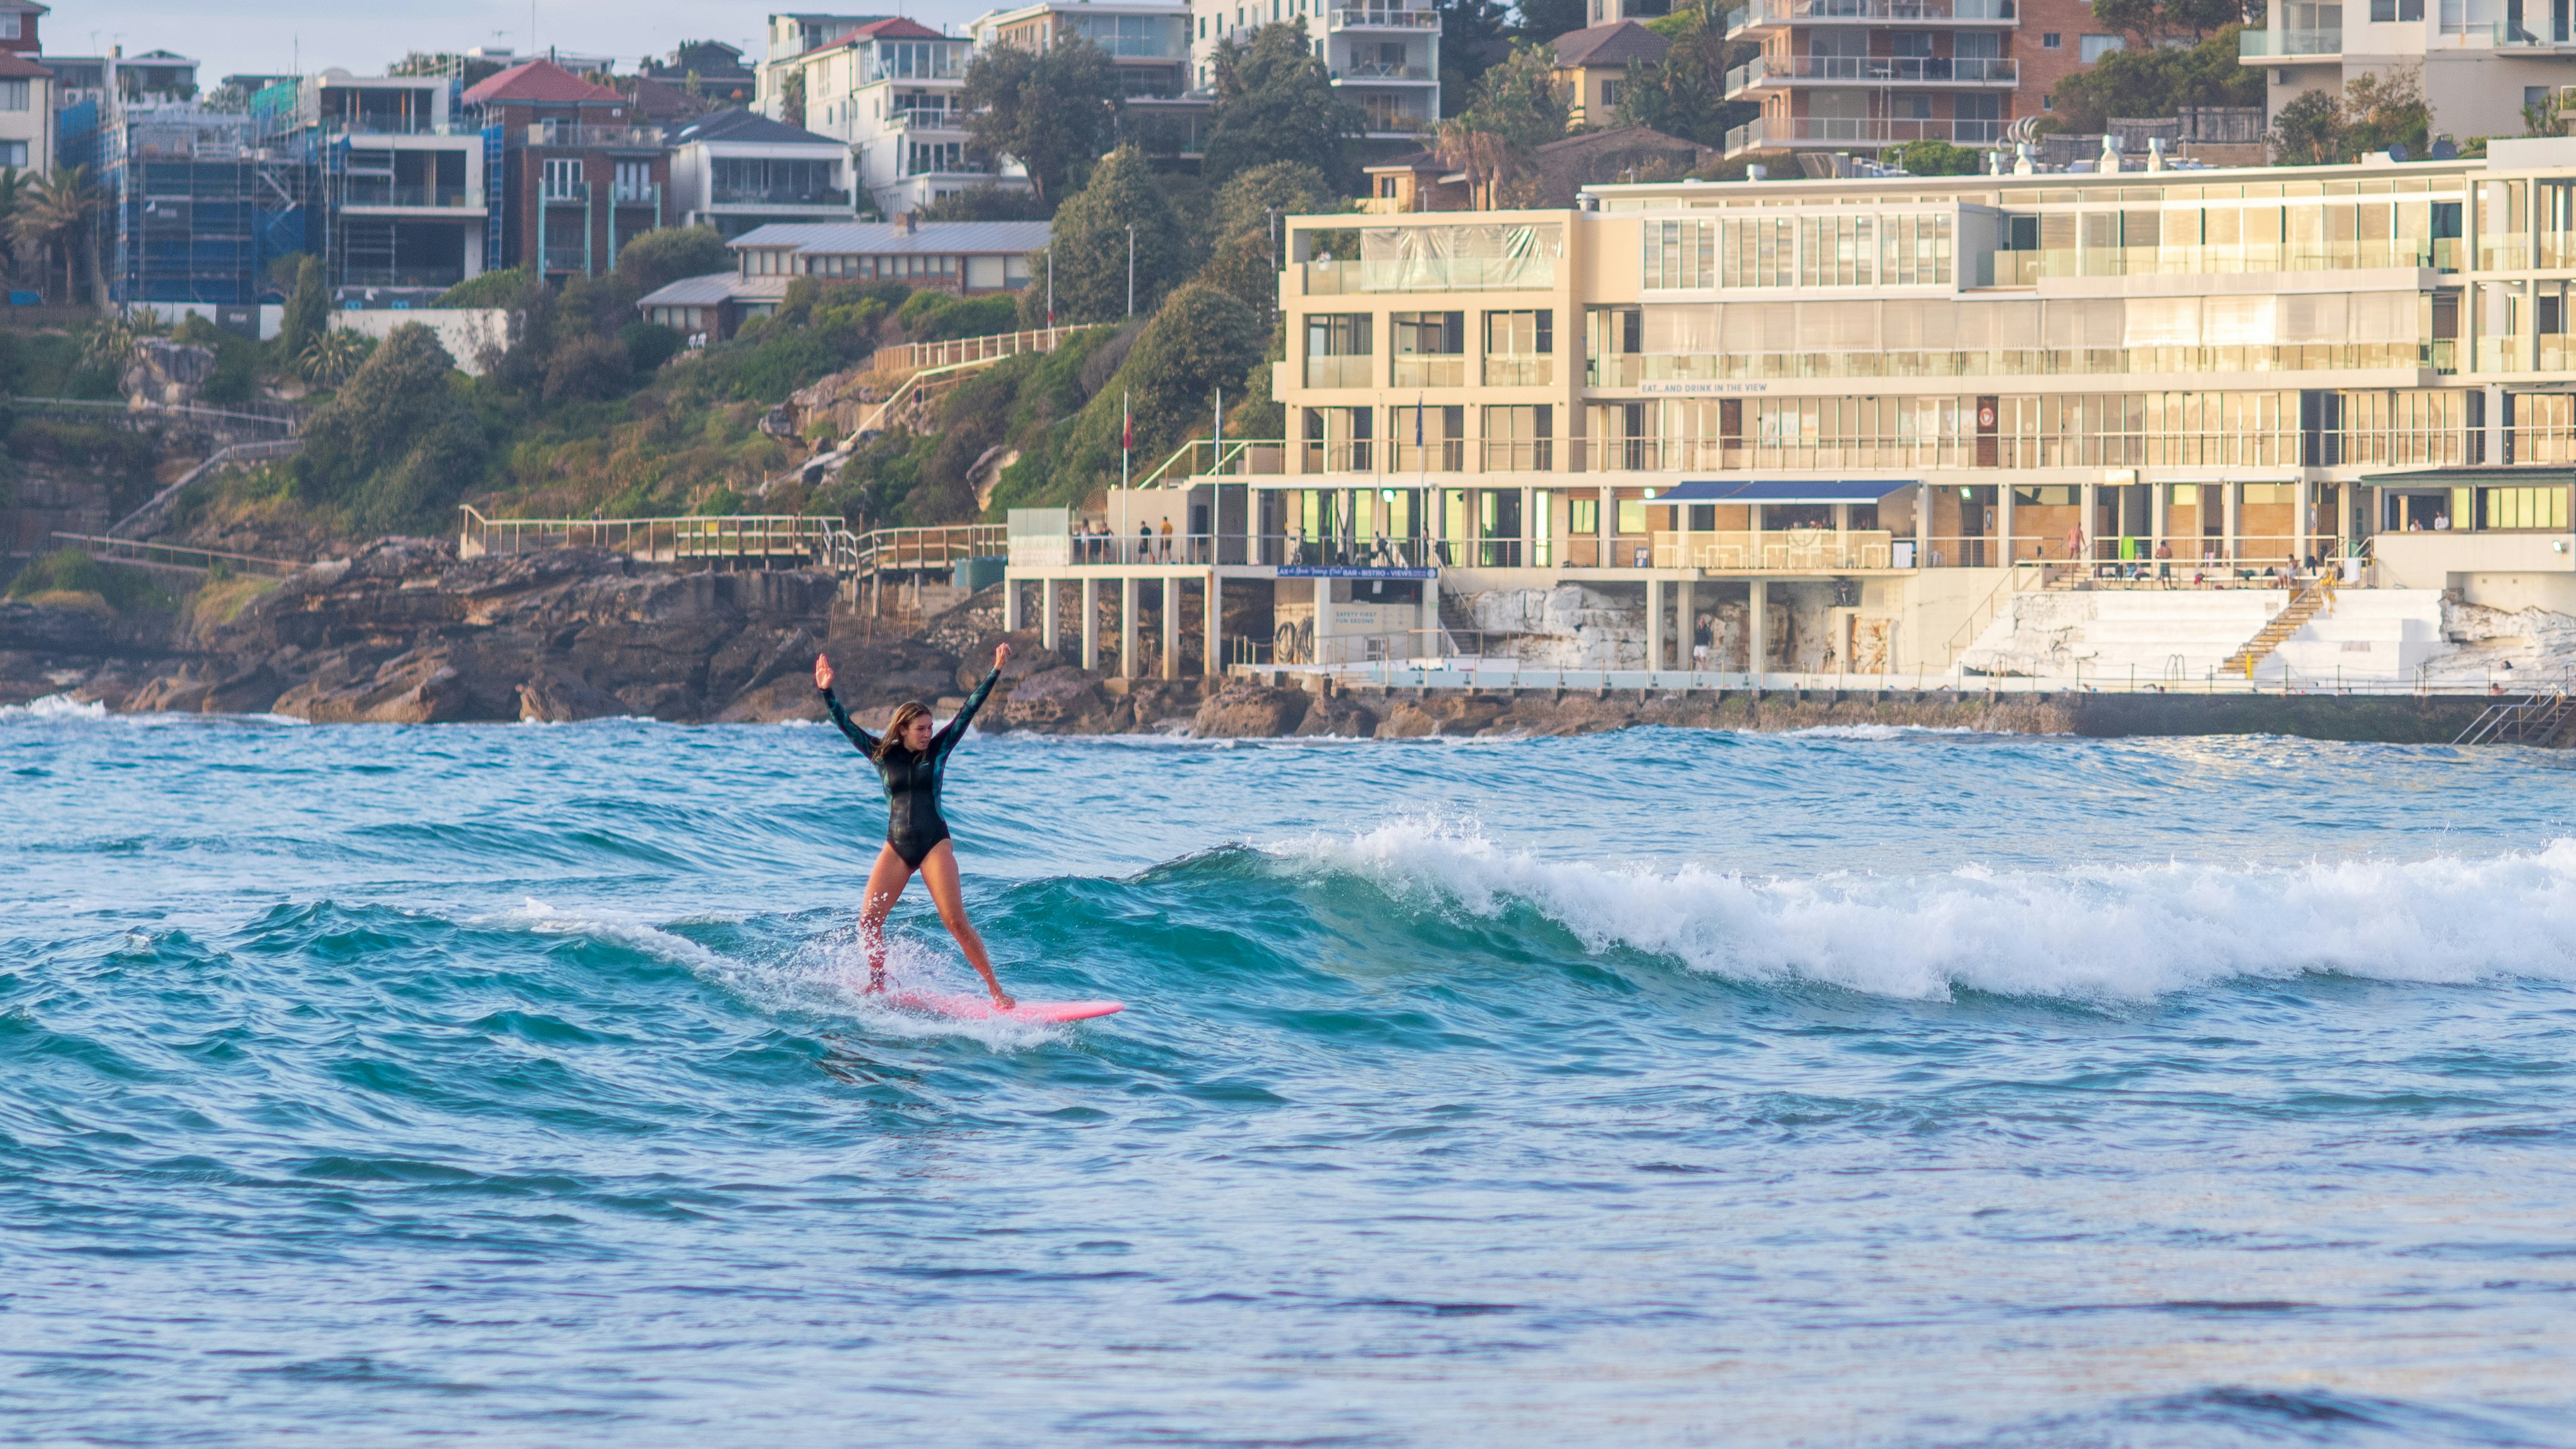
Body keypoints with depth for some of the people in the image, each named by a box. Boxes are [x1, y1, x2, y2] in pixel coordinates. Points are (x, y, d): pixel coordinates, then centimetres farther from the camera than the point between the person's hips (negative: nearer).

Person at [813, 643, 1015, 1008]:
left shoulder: (938, 750, 1)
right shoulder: (882, 755, 4)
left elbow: (968, 710, -1)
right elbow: (847, 725, -1)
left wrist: (996, 672, -5)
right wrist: (827, 693, -14)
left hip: (934, 844, -3)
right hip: (896, 847, 3)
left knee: (956, 921, -11)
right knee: (869, 920, -5)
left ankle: (996, 990, -8)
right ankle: (878, 985, 15)